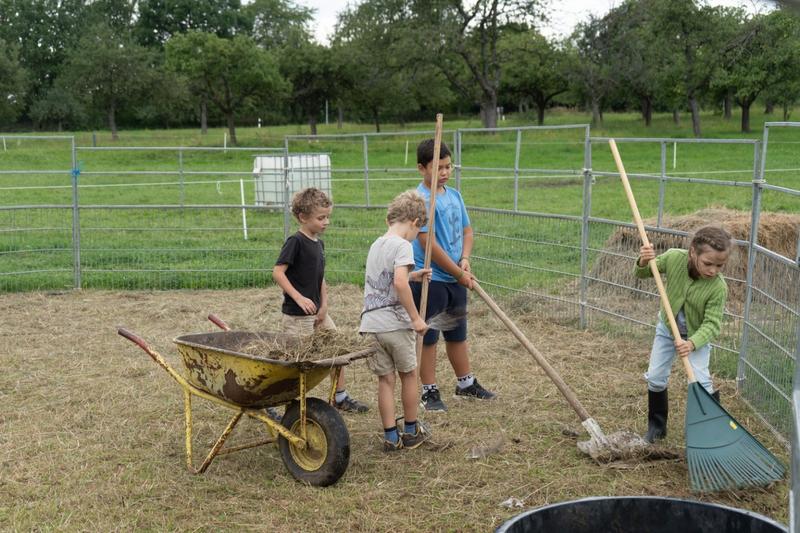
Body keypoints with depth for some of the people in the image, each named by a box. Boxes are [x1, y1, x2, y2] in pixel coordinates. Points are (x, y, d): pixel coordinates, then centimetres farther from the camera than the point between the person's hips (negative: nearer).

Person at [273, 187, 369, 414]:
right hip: (297, 315, -9)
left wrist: (324, 306, 3)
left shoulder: (319, 244, 11)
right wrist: (299, 298, -25)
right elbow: (277, 272, -20)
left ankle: (340, 397, 27)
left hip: (317, 311, 9)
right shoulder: (295, 242, -14)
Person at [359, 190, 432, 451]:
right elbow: (399, 283, -25)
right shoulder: (402, 245, -10)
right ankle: (411, 431, 26)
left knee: (385, 379, 11)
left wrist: (412, 276, 31)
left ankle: (391, 437, 14)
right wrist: (416, 317, -19)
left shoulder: (376, 245, 15)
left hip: (370, 324, 6)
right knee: (408, 374, 14)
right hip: (396, 324, -6)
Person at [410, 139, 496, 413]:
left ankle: (465, 383, 35)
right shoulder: (421, 199, -17)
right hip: (429, 280, -8)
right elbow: (429, 244, -21)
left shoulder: (454, 195, 8)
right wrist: (460, 274, -16)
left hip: (455, 279, 8)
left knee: (457, 333, 20)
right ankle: (430, 392, 15)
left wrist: (465, 260, -5)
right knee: (428, 337, 4)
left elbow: (467, 231, 15)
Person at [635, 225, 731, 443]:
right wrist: (643, 262, -34)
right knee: (655, 378, 8)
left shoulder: (718, 287, -32)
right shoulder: (674, 258, -26)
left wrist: (692, 343, -46)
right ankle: (656, 426, 27)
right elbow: (643, 273, -10)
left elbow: (711, 324, -29)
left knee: (701, 383, -13)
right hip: (667, 327, 3)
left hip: (698, 335, -3)